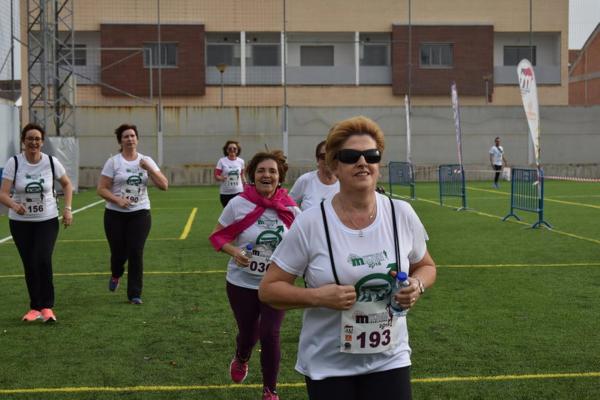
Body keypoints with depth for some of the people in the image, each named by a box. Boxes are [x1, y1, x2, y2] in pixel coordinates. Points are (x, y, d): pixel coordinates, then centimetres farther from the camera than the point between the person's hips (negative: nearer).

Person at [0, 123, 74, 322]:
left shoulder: (51, 162, -6)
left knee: (43, 261, -18)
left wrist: (67, 208, 0)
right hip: (20, 222, 1)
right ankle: (35, 307, 20)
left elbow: (67, 184, 10)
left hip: (47, 220, -1)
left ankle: (46, 306, -6)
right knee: (29, 265, 5)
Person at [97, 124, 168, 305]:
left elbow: (164, 185, -3)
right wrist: (117, 199, -21)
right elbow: (102, 189, -4)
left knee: (136, 253, -6)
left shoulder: (146, 161, 4)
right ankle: (116, 275, 40)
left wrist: (149, 168, -15)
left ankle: (135, 294, 6)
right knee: (119, 253, 4)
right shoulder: (113, 162, -3)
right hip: (115, 215, -1)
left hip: (140, 213, 1)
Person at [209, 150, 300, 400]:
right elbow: (217, 236, -4)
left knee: (270, 335, -9)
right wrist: (234, 251, -22)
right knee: (248, 334, 13)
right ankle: (241, 359, 52)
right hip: (242, 284, 0)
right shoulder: (238, 204, -12)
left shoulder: (290, 209, -7)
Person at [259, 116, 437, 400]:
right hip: (327, 366, -2)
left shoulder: (402, 215, -4)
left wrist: (417, 286, -10)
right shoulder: (309, 224, -13)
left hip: (389, 361, 2)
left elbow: (425, 266, 13)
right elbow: (268, 289, -7)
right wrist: (319, 296, -22)